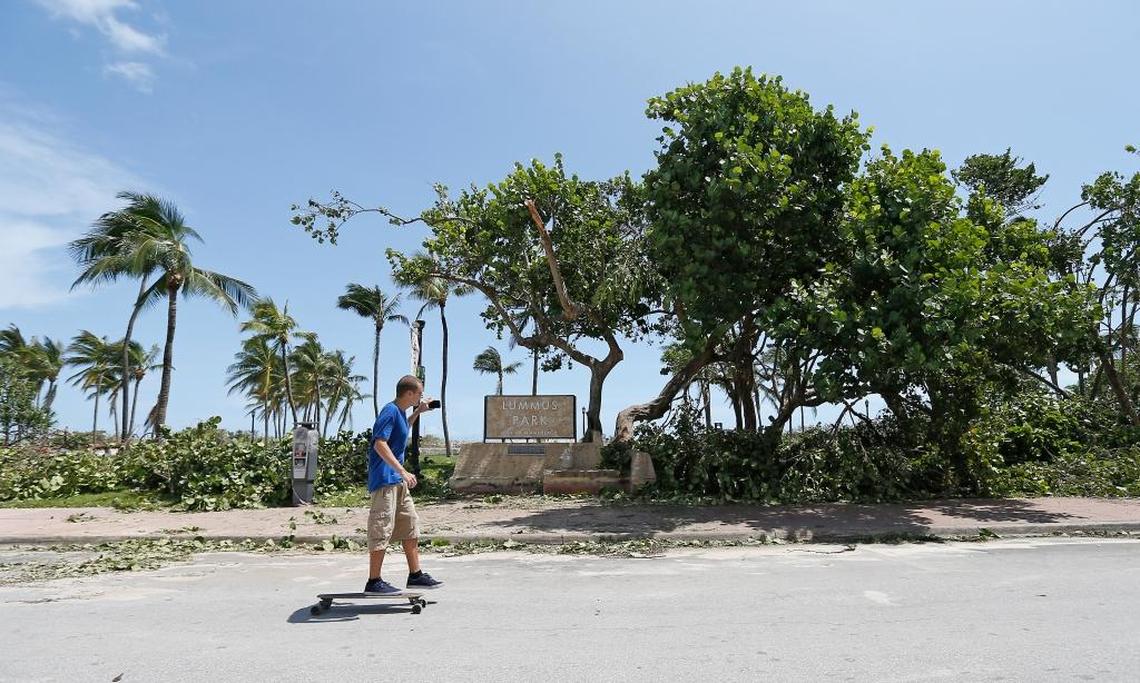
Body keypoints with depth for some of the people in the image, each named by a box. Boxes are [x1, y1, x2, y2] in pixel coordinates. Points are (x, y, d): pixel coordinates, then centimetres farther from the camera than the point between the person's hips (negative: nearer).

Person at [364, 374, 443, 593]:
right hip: (384, 479, -10)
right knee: (382, 530, -4)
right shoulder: (390, 411, -15)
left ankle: (415, 575, 19)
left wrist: (418, 412, 27)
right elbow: (380, 444, -24)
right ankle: (374, 582, 6)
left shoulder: (400, 412, 14)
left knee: (410, 526, 12)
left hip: (398, 480, 10)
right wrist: (403, 471, -28)